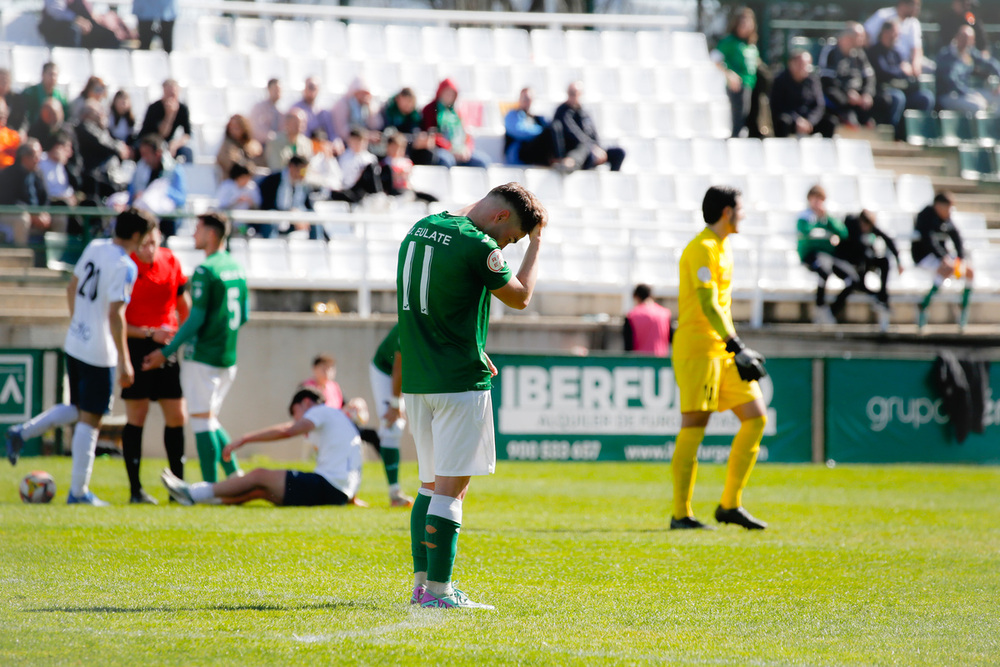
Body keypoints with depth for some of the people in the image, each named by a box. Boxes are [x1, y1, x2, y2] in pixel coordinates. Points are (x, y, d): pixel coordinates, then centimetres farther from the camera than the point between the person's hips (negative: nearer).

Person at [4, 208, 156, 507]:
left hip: (75, 344, 8)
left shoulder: (94, 247, 6)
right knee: (90, 419, 0)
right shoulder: (125, 267, -18)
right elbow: (115, 315, -22)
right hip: (99, 353, -8)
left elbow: (72, 287, 17)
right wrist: (124, 361, -18)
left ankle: (22, 432, 6)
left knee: (76, 410, 23)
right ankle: (79, 491, 4)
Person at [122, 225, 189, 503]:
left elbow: (184, 306, 16)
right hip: (137, 346, -5)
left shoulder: (171, 261, 4)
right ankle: (135, 489, 0)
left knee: (177, 416, 4)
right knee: (136, 416, -4)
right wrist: (150, 333, -19)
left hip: (168, 347, 5)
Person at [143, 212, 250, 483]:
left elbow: (196, 319, -17)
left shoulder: (205, 270, -14)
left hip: (202, 356, -8)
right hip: (228, 357, 8)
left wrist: (166, 352, -12)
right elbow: (244, 316, 16)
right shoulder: (236, 268, 11)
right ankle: (235, 476, 10)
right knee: (210, 419, 18)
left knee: (202, 420, -3)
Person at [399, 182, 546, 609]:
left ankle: (422, 584, 15)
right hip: (459, 380, -8)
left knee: (431, 482, 15)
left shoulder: (421, 229, 12)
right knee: (451, 486, -6)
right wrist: (536, 241, 9)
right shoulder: (477, 246, -14)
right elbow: (520, 297, -1)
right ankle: (438, 590, -8)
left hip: (416, 378, 8)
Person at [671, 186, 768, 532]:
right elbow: (708, 305, -21)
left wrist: (739, 349, 21)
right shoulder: (702, 249, -12)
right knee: (694, 426, -8)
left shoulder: (722, 248, 19)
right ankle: (681, 514, -3)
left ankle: (730, 505, 8)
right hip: (698, 349, -10)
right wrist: (737, 347, -25)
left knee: (756, 417, 4)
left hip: (723, 350, 10)